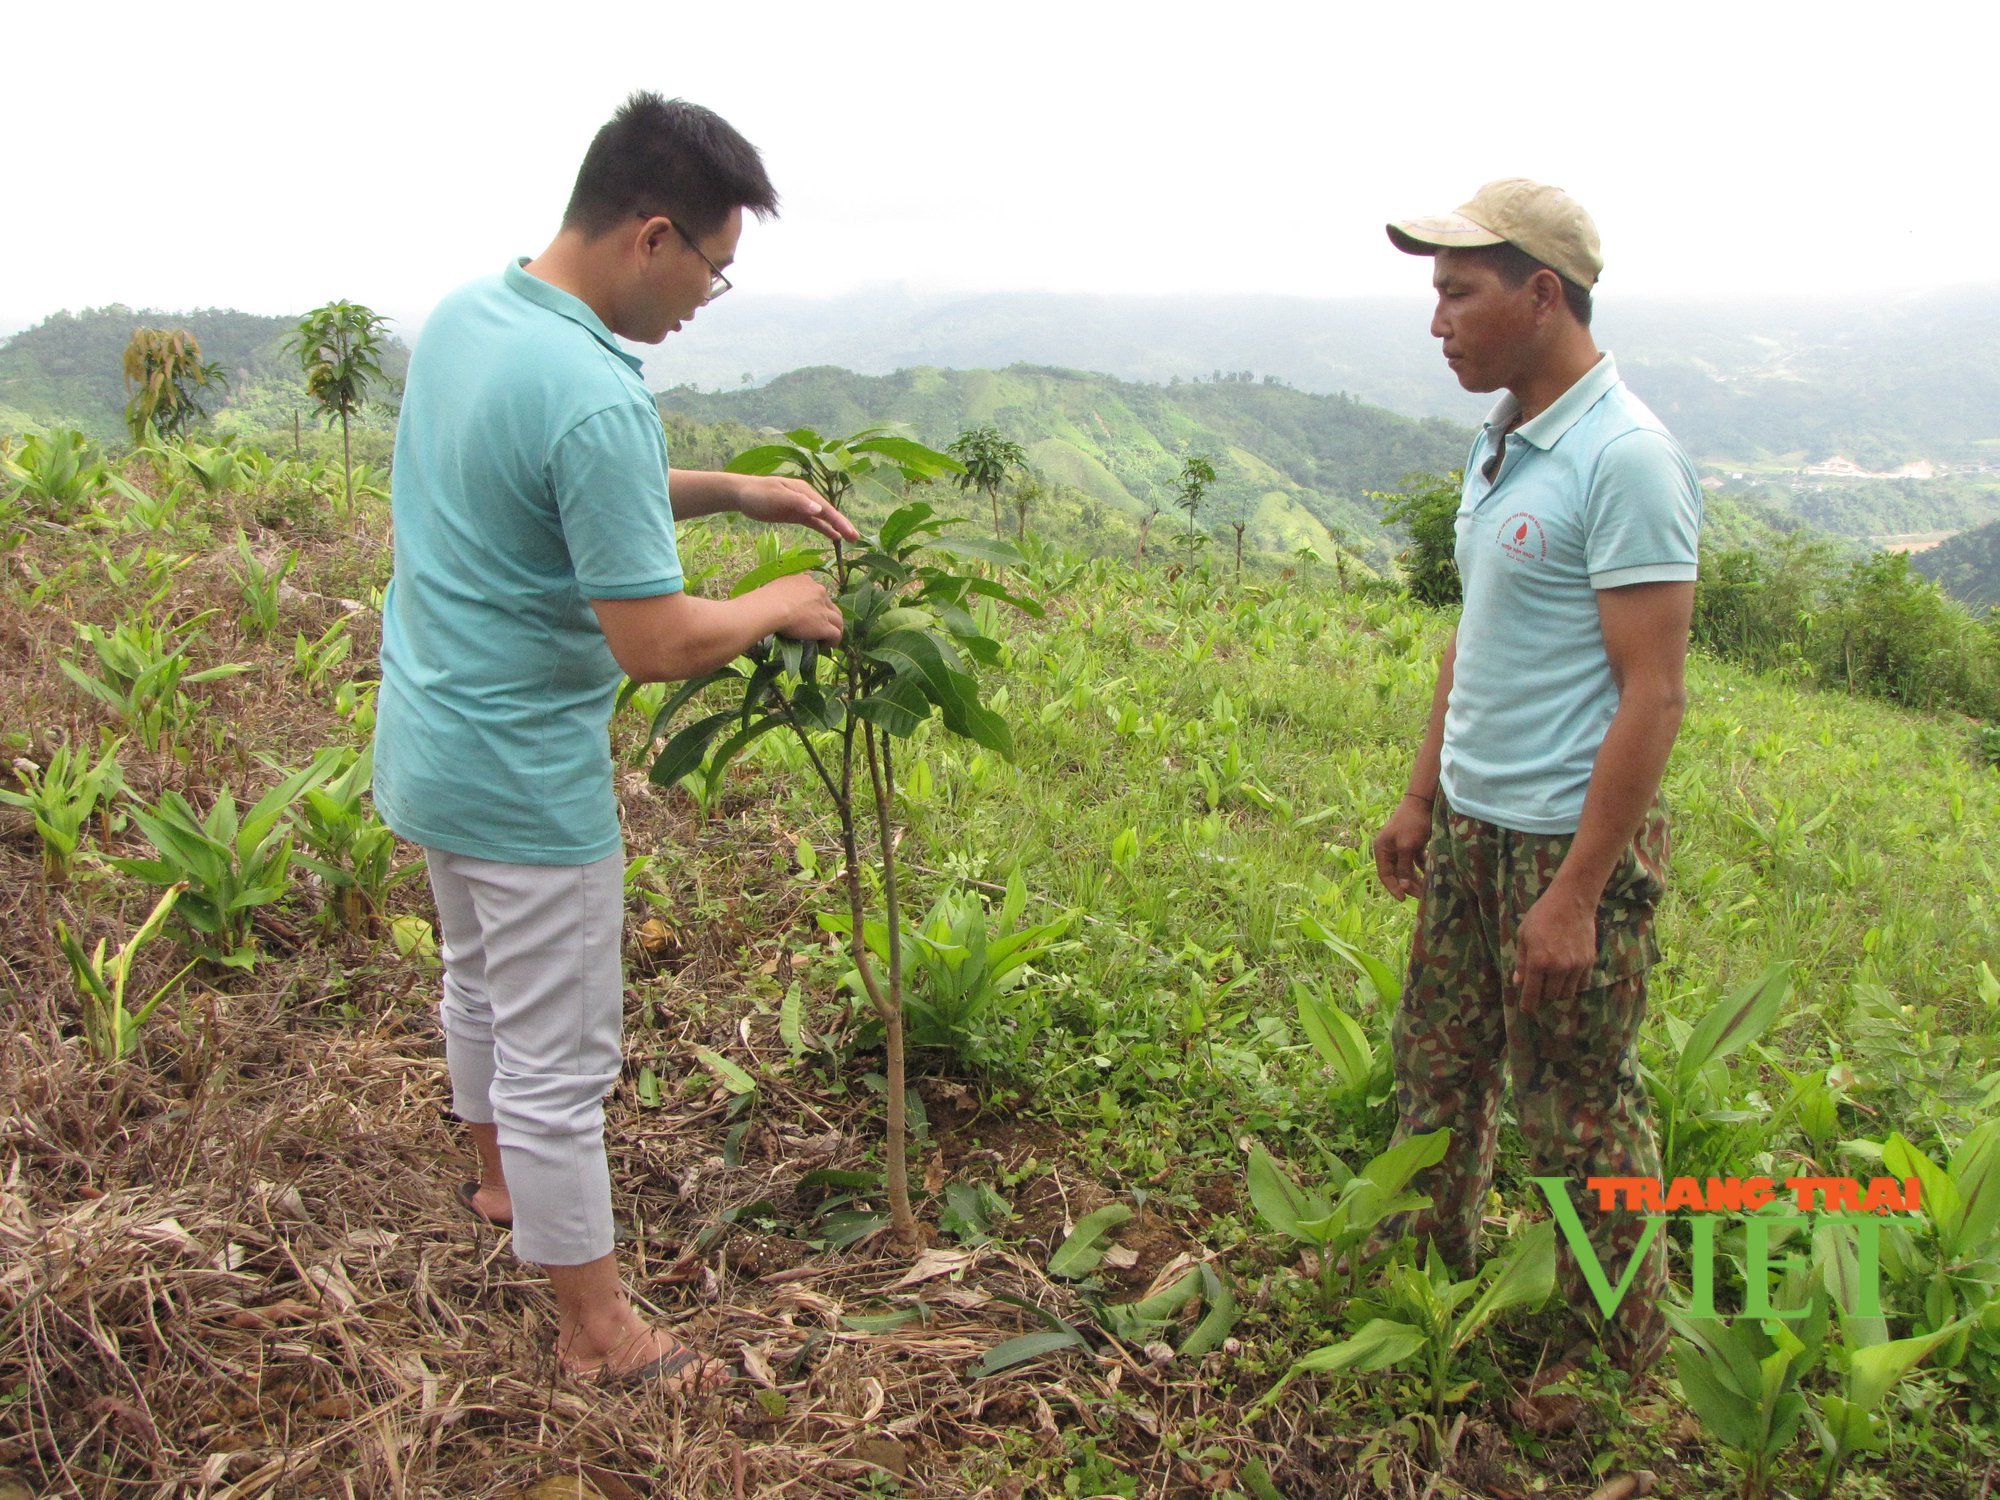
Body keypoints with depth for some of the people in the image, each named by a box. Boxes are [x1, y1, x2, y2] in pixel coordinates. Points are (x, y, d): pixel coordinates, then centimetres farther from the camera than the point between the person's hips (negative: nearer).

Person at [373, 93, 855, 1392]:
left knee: (483, 980, 29)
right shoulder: (595, 400, -29)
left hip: (428, 738, 10)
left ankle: (502, 1175, 53)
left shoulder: (463, 314, 1)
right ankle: (597, 1327, 22)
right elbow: (657, 643, -26)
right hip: (524, 776, -10)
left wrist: (733, 491, 9)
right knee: (558, 1051, 4)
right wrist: (779, 607, -8)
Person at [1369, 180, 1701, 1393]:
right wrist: (1422, 798, 17)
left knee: (1580, 1115, 5)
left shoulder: (1626, 457, -18)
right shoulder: (1502, 438, 9)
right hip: (1470, 828, 8)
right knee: (1438, 1068, 19)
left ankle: (1627, 1359, 25)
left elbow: (1653, 696, -20)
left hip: (1570, 839, -8)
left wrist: (1577, 894, -22)